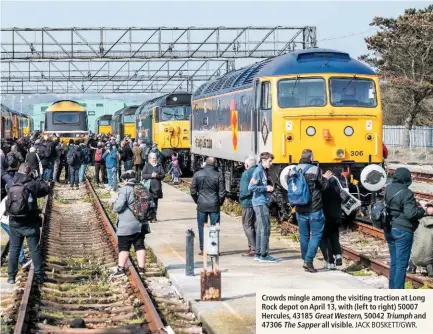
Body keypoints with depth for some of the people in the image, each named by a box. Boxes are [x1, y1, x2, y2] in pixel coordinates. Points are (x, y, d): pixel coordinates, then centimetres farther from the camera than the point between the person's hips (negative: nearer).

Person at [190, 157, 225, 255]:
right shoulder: (218, 175, -6)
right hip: (214, 206, -1)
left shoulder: (197, 174, -3)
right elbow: (222, 193, -4)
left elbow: (193, 191, 0)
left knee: (202, 227, 9)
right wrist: (220, 202, 12)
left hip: (201, 205, 1)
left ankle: (202, 249, 10)